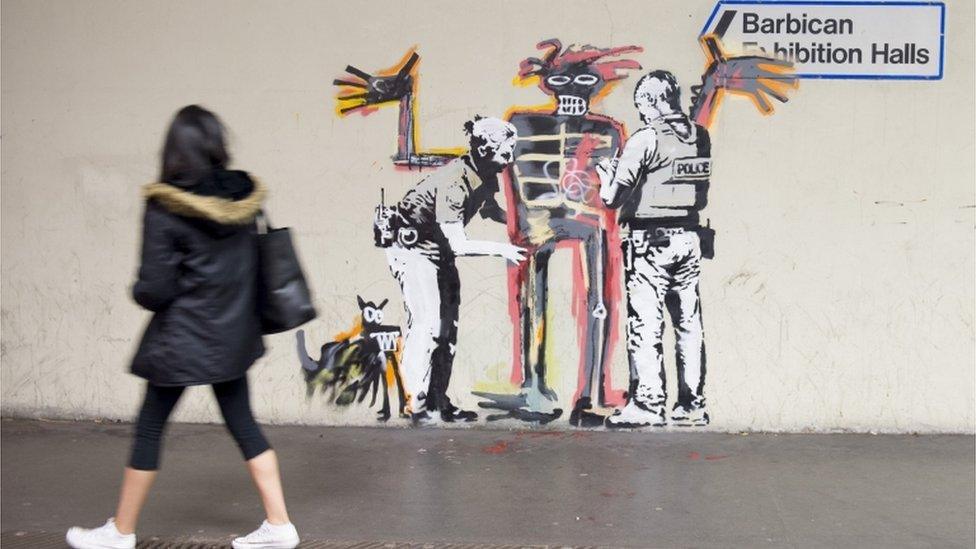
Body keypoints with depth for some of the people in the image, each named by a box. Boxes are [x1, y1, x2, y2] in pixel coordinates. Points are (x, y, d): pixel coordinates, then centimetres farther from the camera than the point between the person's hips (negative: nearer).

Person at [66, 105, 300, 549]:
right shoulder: (244, 196, -2)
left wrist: (140, 292, 4)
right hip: (234, 333, 5)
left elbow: (155, 289, -15)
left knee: (149, 430, 11)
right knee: (243, 425, 14)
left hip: (183, 338, -5)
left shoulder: (165, 207, -16)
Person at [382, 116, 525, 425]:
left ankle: (439, 403, 15)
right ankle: (417, 405, -9)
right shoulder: (453, 183, -31)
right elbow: (458, 245, -33)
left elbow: (490, 209, 16)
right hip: (411, 248, -9)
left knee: (447, 328, 8)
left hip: (439, 250, 9)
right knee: (428, 324, -16)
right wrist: (500, 249, -31)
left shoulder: (486, 176, -4)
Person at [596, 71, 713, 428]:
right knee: (688, 322, 10)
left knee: (645, 323, -2)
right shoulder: (700, 137, 8)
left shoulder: (645, 139, -11)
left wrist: (606, 175, 9)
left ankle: (647, 403, -1)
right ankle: (692, 405, 16)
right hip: (690, 238, 7)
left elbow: (612, 198, -14)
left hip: (650, 240, -6)